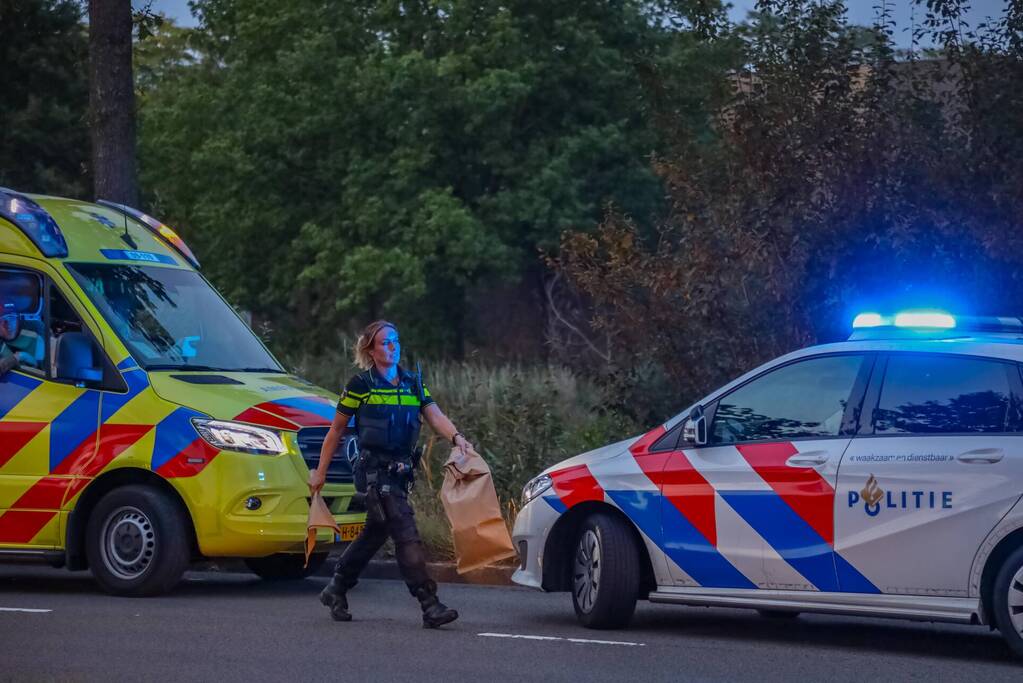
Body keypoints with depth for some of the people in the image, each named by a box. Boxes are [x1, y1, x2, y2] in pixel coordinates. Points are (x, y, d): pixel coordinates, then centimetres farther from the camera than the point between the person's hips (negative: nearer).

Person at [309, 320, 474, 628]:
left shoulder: (413, 383, 12)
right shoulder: (361, 385, -2)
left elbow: (435, 416, -3)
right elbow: (336, 430, 5)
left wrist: (456, 437, -23)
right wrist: (320, 472, 7)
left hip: (401, 469, 6)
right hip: (374, 470, -6)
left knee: (375, 533, 16)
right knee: (406, 534, -15)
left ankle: (336, 590, 33)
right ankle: (430, 605, -19)